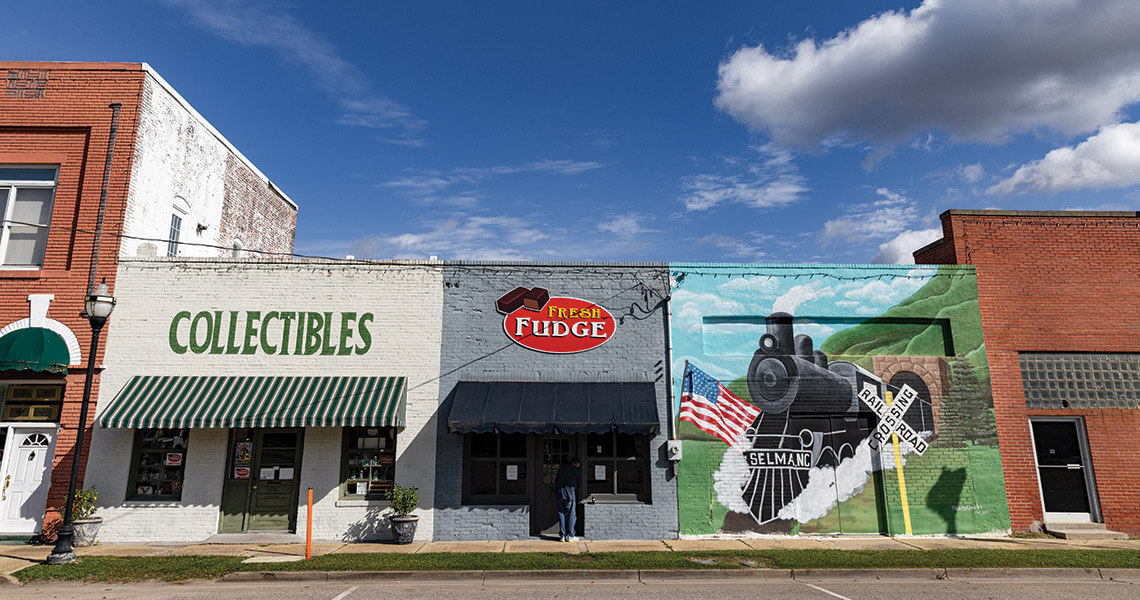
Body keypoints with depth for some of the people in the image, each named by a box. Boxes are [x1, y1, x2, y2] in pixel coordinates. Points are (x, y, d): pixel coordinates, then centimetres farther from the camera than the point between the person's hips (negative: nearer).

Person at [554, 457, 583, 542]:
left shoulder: (561, 467, 15)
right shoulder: (577, 470, 6)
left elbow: (556, 481, 17)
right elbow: (579, 485, 10)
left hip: (560, 493, 3)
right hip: (570, 493, -3)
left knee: (561, 514, 7)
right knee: (571, 515, 2)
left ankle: (562, 535, 7)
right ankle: (570, 535, 0)